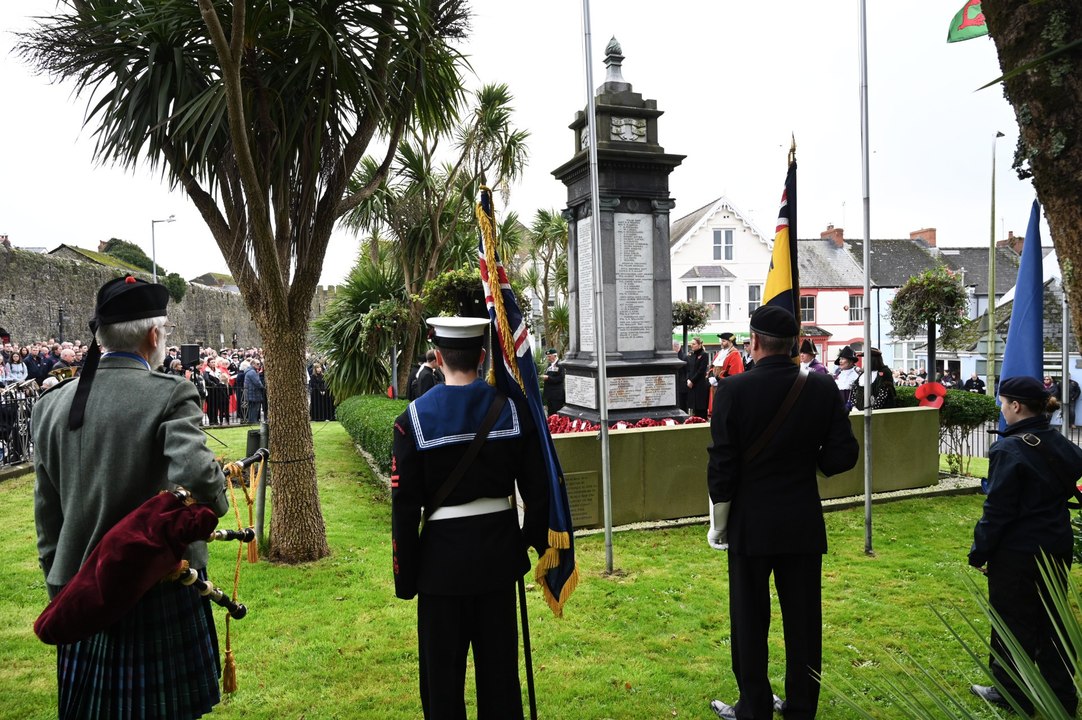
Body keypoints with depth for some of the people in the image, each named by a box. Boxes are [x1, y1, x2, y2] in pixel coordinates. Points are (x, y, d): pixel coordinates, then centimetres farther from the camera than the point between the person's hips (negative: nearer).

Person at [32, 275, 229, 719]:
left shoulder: (51, 404, 3)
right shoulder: (170, 394, -16)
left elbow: (46, 513, 9)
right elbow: (195, 474, -29)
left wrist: (59, 585, 18)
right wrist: (216, 504, -7)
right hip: (161, 587, -5)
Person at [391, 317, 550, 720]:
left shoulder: (414, 419, -12)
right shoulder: (513, 408, -6)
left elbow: (405, 505, -11)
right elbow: (537, 486, -2)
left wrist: (405, 576, -1)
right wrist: (535, 539, 14)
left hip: (444, 553, -2)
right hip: (499, 545, 3)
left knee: (442, 669, 14)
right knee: (499, 660, 18)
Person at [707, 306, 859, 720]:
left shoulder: (734, 390, -14)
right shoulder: (823, 389, -5)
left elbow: (721, 465, -13)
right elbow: (843, 455, -3)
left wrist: (719, 525, -1)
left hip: (751, 525, -3)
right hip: (805, 525, 3)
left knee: (750, 622, 11)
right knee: (803, 622, 15)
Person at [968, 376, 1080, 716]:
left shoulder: (1008, 449, -21)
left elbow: (997, 510, -19)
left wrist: (979, 553, -10)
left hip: (1017, 554, -7)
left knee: (1013, 623, 7)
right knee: (1052, 622, 18)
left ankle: (1011, 693, 19)